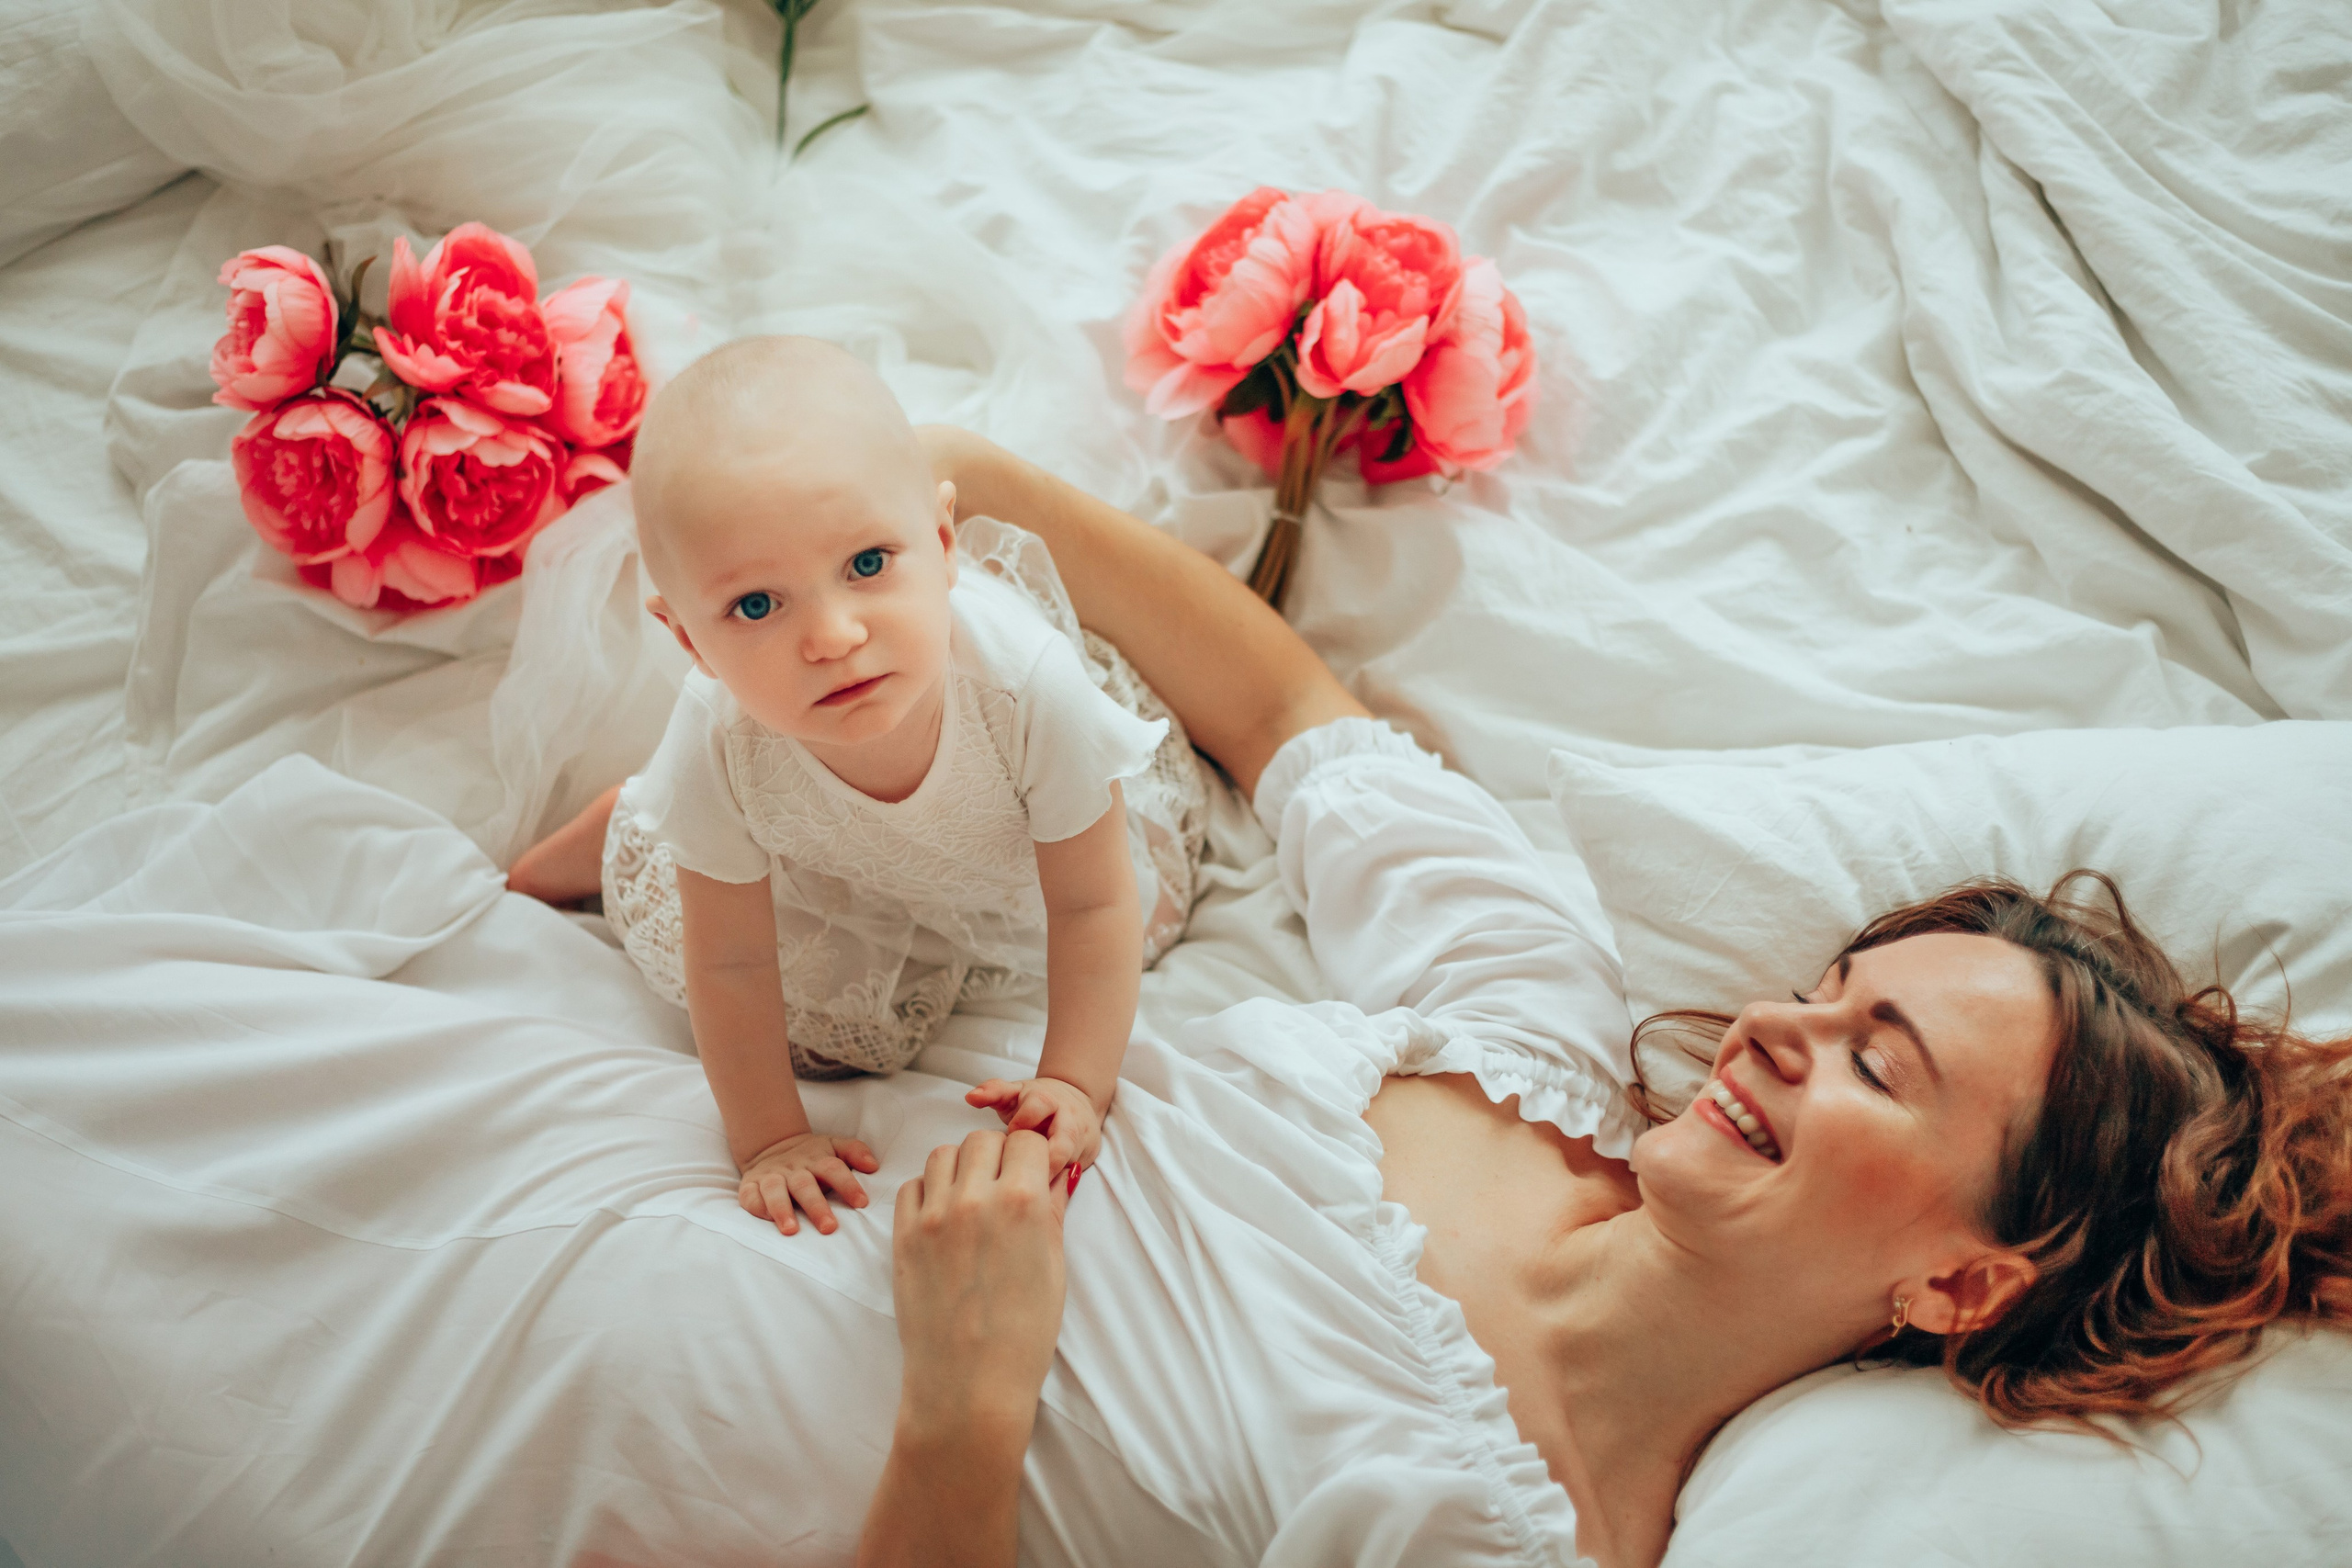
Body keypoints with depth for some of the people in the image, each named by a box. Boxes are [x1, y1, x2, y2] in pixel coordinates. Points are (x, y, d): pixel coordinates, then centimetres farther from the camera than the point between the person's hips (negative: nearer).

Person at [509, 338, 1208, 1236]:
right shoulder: (720, 751, -41)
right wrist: (769, 1139, -19)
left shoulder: (1031, 688, -46)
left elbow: (1090, 909, -29)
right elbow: (732, 966, -24)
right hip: (822, 861, -1)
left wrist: (1075, 1086, -31)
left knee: (1143, 907, 19)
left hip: (1008, 849, 1)